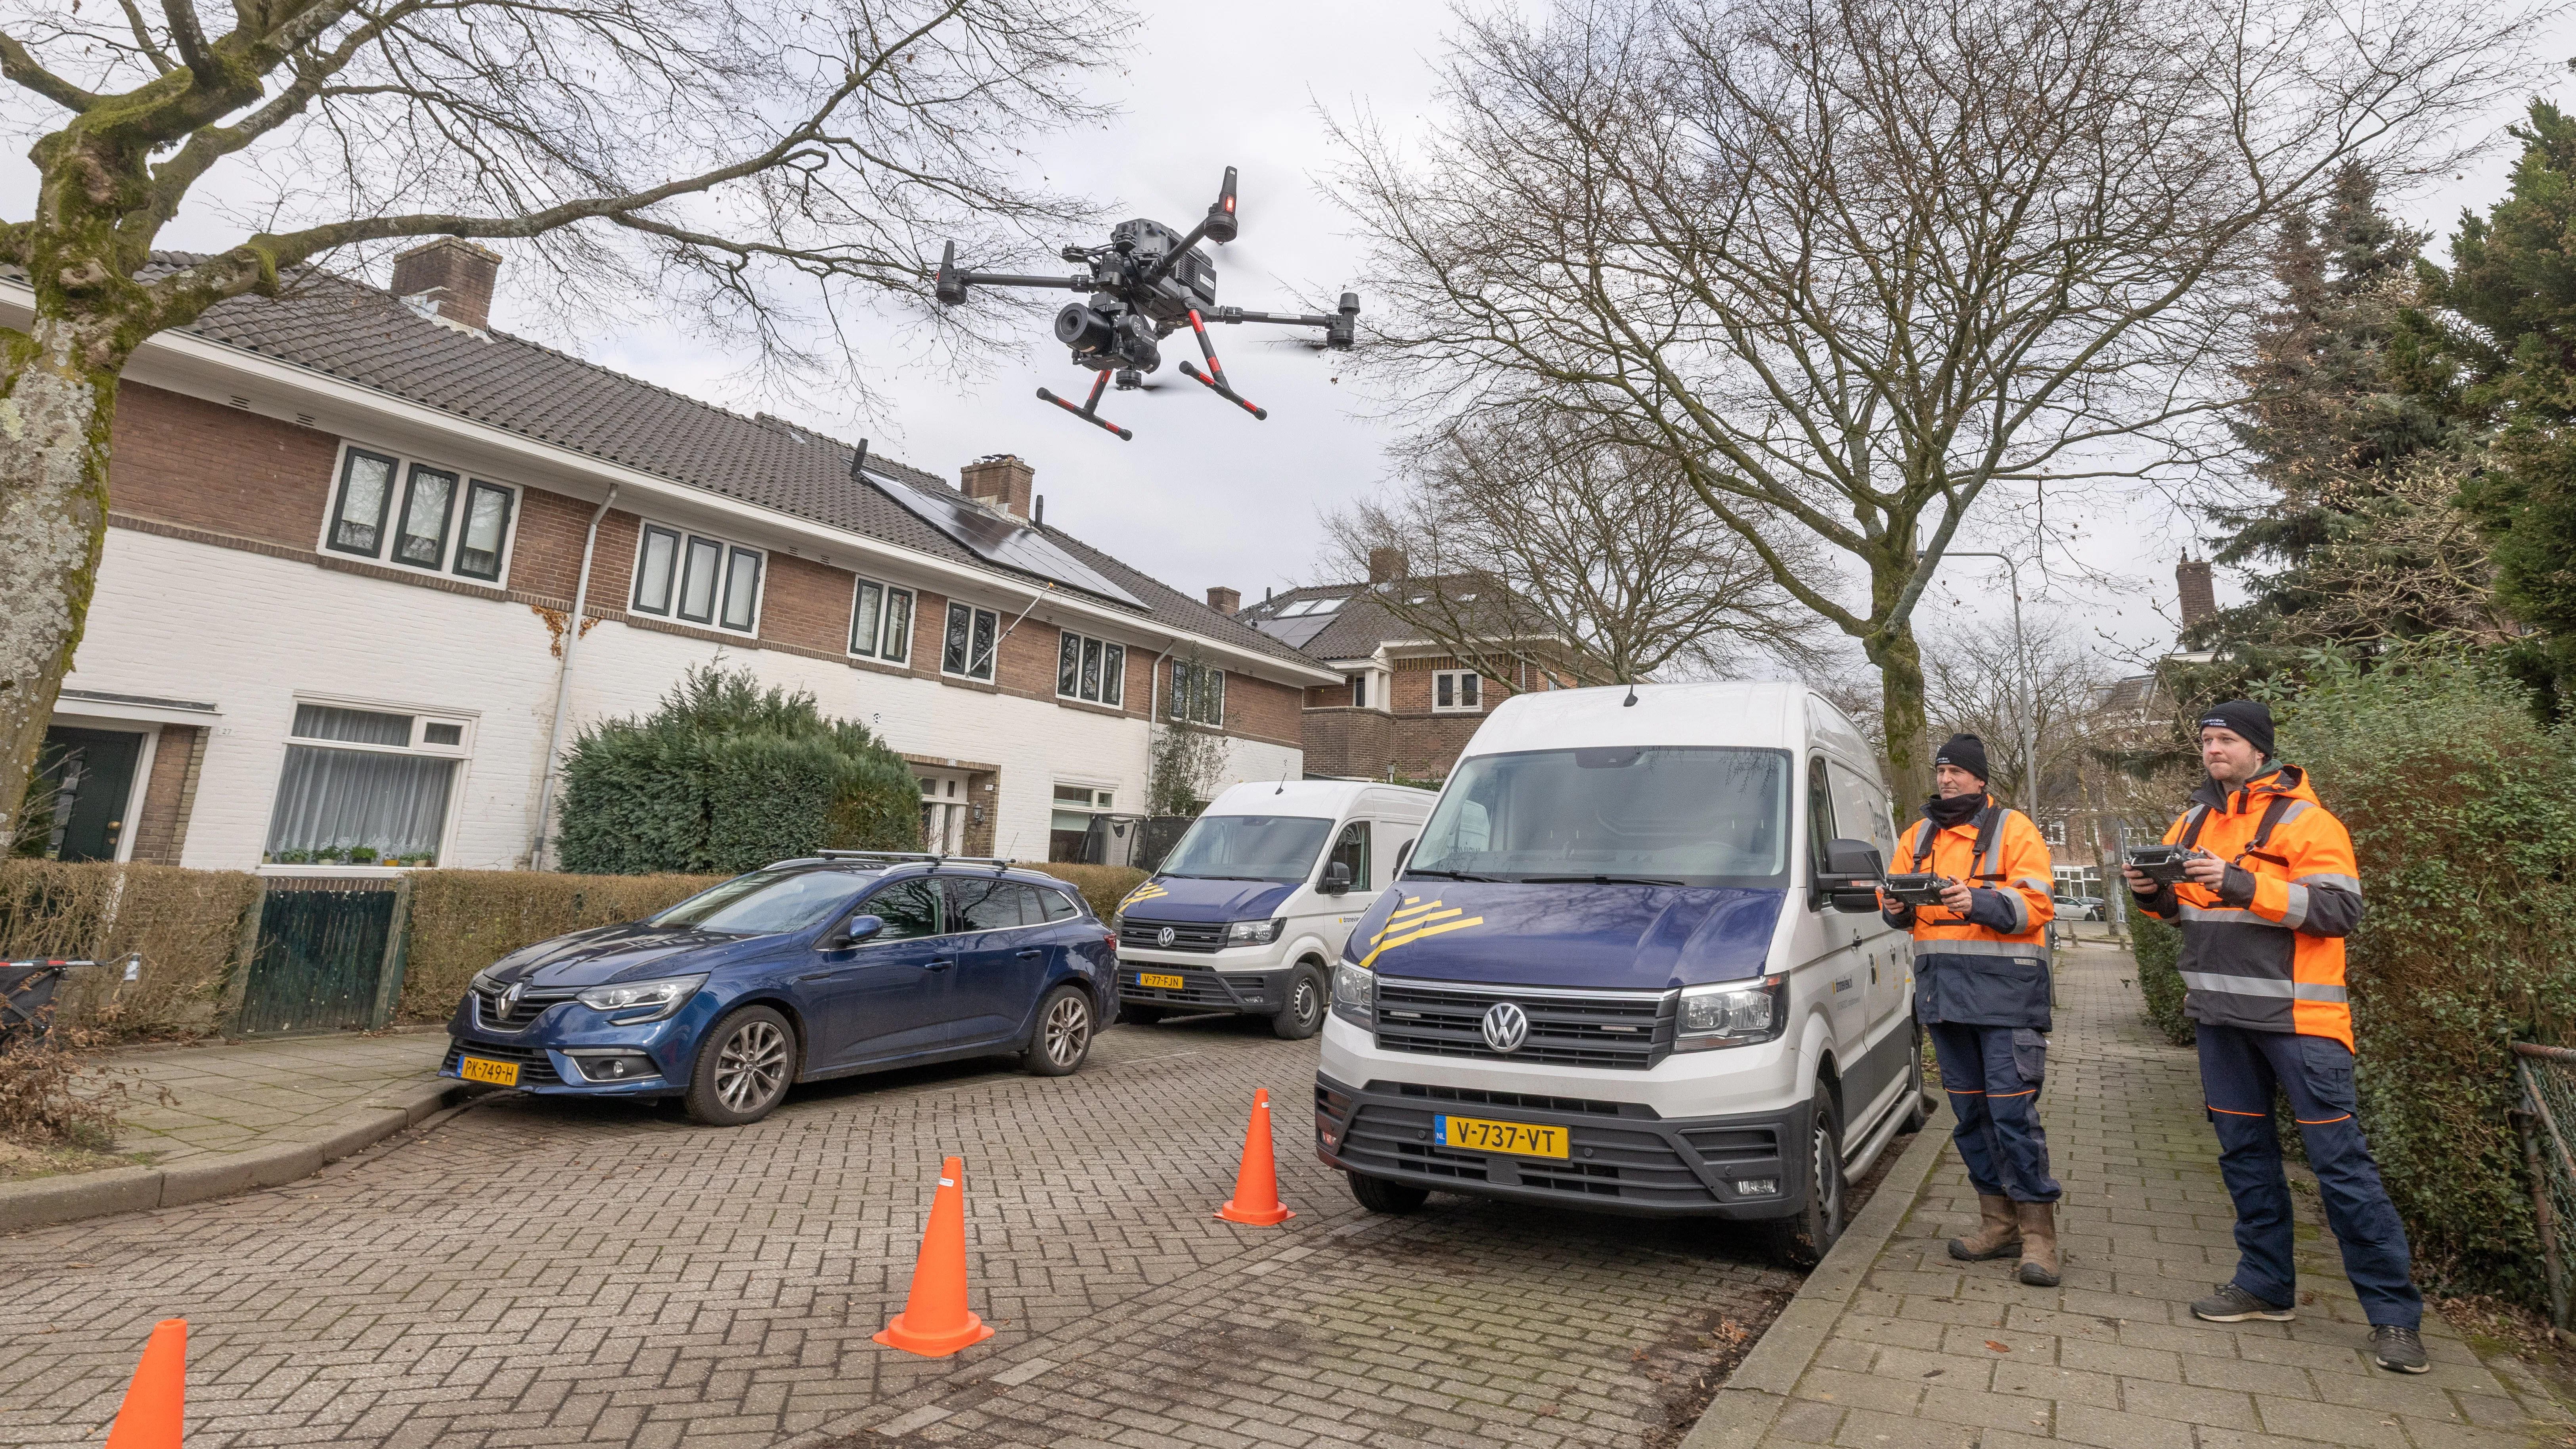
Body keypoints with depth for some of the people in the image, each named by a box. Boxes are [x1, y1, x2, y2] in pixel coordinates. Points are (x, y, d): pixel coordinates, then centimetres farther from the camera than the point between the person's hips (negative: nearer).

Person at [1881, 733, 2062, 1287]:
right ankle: (1999, 1223, 22)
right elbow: (1898, 895, 16)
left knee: (2013, 1111, -8)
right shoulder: (1918, 837, 16)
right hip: (1941, 989, 6)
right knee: (1969, 1112, 11)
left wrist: (1978, 902, -26)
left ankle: (2037, 1234, 3)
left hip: (2004, 990, -6)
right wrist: (1895, 907, -7)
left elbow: (2036, 905, -9)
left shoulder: (2013, 830, 0)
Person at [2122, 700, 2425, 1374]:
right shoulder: (2194, 821, 12)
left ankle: (2395, 1313, 8)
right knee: (2245, 1151, 14)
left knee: (2340, 1160, -3)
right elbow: (2182, 906, 20)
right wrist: (2152, 891, -2)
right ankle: (2266, 1284, 26)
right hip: (2222, 1014, 6)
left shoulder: (2303, 818, -7)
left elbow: (2342, 909, -15)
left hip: (2297, 1015, -6)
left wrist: (2245, 883, -24)